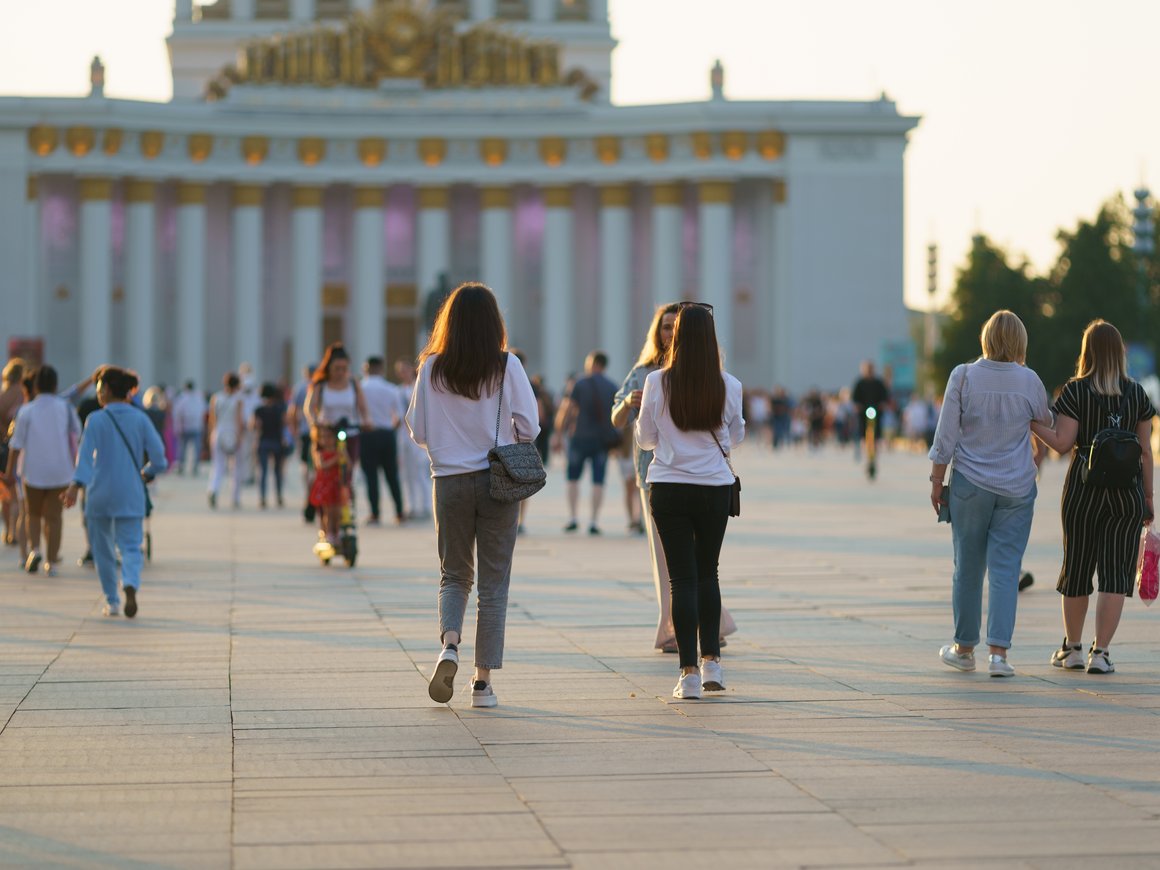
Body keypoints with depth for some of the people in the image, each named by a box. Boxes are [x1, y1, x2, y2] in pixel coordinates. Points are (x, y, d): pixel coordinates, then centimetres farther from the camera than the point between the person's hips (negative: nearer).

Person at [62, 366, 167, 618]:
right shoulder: (140, 419, 2)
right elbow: (158, 456, -1)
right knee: (130, 546, 0)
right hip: (130, 495, 1)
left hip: (100, 494, -1)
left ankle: (112, 601, 17)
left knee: (103, 549, 13)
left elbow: (85, 454, -17)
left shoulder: (96, 420, -5)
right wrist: (146, 473, 18)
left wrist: (76, 484, -26)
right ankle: (130, 585, -30)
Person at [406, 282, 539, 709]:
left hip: (450, 480, 1)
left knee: (454, 574, 16)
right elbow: (529, 426, -7)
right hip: (498, 481, -1)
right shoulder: (507, 366, -7)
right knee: (494, 581, 7)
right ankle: (483, 681, 5)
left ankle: (449, 645, -11)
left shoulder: (432, 368, -3)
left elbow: (417, 430, 1)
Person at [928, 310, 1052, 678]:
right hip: (1017, 488, 0)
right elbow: (1047, 422, 14)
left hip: (970, 484, 0)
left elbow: (946, 436, -6)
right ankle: (998, 652, -8)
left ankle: (964, 648, 21)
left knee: (968, 568, 10)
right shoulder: (1029, 381, -4)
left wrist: (937, 481, 2)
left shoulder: (963, 376, -7)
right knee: (1005, 568, 1)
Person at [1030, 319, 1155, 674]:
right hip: (1127, 490, 1)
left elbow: (1062, 442, -11)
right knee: (1116, 571, 1)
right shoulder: (1137, 393, 2)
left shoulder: (1075, 391, -6)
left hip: (1085, 487, -1)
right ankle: (1100, 652, -7)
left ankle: (1072, 648, 23)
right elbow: (1145, 451, 3)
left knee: (1077, 567, 12)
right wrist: (1148, 497, 10)